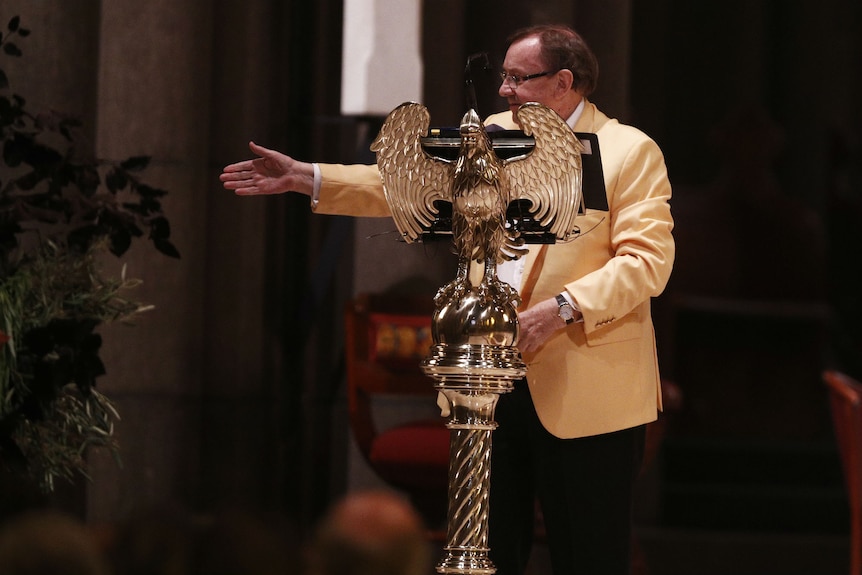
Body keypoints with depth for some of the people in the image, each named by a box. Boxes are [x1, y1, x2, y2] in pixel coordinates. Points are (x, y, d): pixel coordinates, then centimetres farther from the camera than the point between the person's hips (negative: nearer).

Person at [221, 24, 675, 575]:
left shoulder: (630, 151, -6)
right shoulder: (494, 135, 13)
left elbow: (649, 259, -14)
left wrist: (561, 309, -24)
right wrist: (304, 177, 4)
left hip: (585, 393, -6)